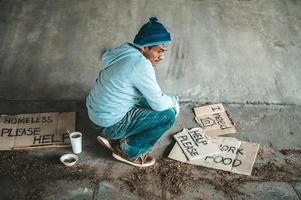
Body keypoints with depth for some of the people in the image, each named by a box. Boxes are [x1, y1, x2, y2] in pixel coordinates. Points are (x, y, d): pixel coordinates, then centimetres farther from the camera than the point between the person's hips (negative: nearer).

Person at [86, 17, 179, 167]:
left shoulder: (125, 50, 1)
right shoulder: (141, 65, -26)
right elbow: (158, 103, -21)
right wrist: (174, 101, 2)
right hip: (108, 123, -9)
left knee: (148, 100, 23)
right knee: (168, 115, -9)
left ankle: (113, 138, 20)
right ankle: (129, 152, 5)